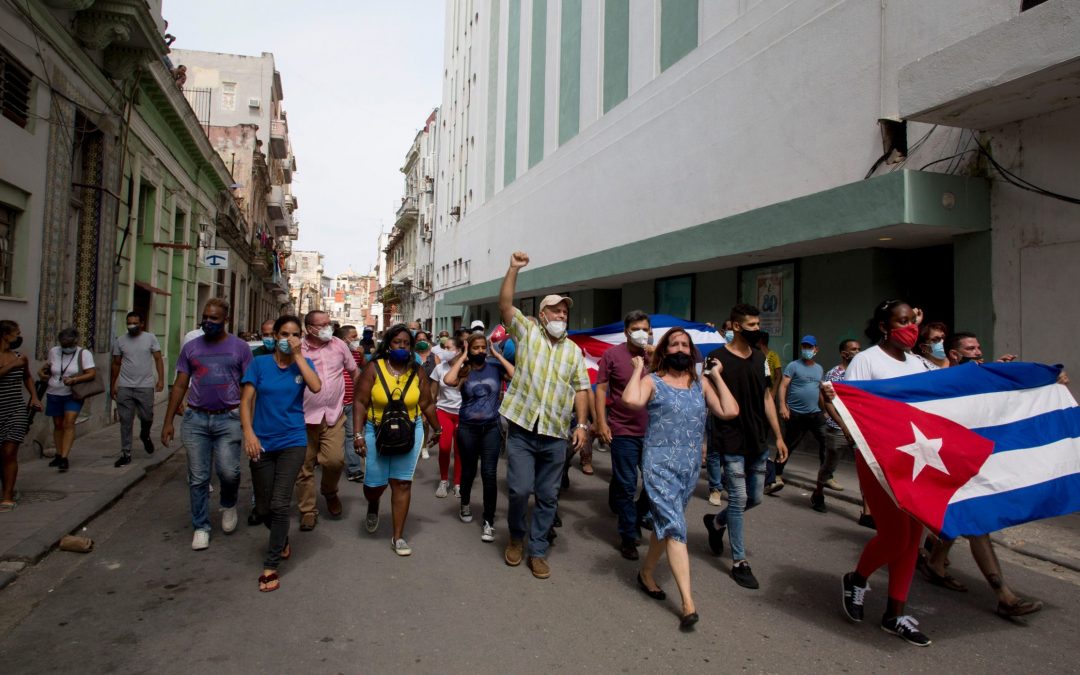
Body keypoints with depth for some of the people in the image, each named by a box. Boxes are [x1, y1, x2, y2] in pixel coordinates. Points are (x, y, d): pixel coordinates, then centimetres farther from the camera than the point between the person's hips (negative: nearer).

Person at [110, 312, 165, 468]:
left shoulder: (150, 338, 1)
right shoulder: (120, 340, 6)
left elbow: (158, 359, 0)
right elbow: (116, 364, 12)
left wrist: (161, 379, -10)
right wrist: (113, 385, 12)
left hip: (145, 386, -1)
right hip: (124, 387, 1)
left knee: (147, 417, 3)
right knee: (125, 422, 3)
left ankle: (145, 436, 37)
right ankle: (125, 454, 11)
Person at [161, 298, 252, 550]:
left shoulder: (239, 348, 2)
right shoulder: (191, 348, 8)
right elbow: (179, 386, 10)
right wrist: (168, 421, 6)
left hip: (229, 419, -2)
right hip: (196, 419, 2)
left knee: (228, 471, -10)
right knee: (198, 478, 5)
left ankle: (229, 505, 22)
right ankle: (201, 527, 19)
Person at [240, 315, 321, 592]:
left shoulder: (303, 363, 2)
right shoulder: (260, 363, 0)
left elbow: (316, 387, -18)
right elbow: (246, 400, -4)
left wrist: (298, 355, -15)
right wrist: (249, 432, -17)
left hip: (292, 442, -1)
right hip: (262, 444, 1)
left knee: (279, 505, -8)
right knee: (263, 509, 10)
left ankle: (270, 566, 5)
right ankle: (282, 540, 41)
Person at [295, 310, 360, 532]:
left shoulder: (339, 345, 3)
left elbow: (355, 372, 15)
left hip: (334, 415, 1)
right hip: (305, 416, -1)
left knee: (335, 459, -11)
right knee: (305, 466, 6)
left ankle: (329, 491, 21)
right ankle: (307, 510, 22)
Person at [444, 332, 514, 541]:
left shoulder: (495, 366, 0)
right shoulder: (464, 370, -1)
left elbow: (516, 376, -17)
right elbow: (448, 381, -22)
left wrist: (497, 355, -9)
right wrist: (462, 358, -11)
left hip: (491, 427, -1)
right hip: (467, 427, 1)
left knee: (489, 473, -5)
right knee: (468, 471, 16)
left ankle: (489, 521, 6)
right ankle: (465, 504, 45)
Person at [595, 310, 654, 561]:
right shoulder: (612, 354, -3)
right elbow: (601, 389, -4)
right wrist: (601, 422, -10)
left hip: (652, 431, 4)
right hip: (623, 431, -3)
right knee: (626, 486, 5)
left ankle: (638, 518, 35)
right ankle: (628, 536, 20)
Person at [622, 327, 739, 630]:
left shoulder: (701, 384, 9)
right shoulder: (652, 381, -4)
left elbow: (730, 411, -2)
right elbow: (631, 400, -26)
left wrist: (717, 376, 2)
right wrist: (638, 369, -11)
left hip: (691, 466, 5)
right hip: (660, 465, -5)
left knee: (665, 524, 17)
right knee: (675, 528, -10)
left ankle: (646, 574, 38)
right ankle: (688, 603, -8)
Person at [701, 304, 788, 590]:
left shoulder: (760, 357, 8)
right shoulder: (718, 358, -10)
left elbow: (767, 397, 13)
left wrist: (778, 436, 12)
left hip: (758, 440, 6)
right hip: (732, 442, -6)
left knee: (755, 498, 12)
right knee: (739, 499, -2)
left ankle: (716, 521, 39)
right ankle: (739, 562, 11)